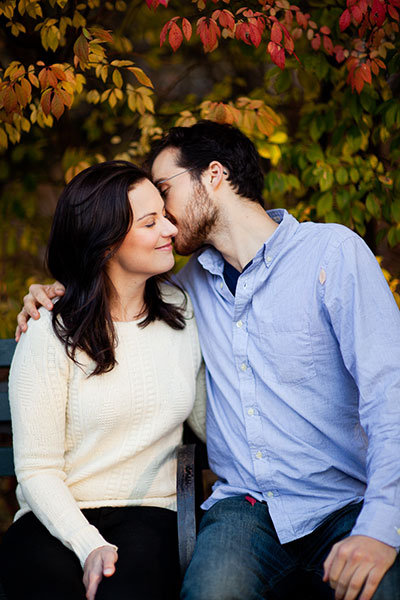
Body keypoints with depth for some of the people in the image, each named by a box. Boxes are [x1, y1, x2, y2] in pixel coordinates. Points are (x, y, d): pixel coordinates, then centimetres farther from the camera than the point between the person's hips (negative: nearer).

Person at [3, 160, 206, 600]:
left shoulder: (183, 312, 10)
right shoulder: (51, 336, -4)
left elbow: (211, 423, 17)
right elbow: (36, 471, -6)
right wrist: (90, 546, -19)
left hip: (148, 517, 2)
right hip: (56, 523, -1)